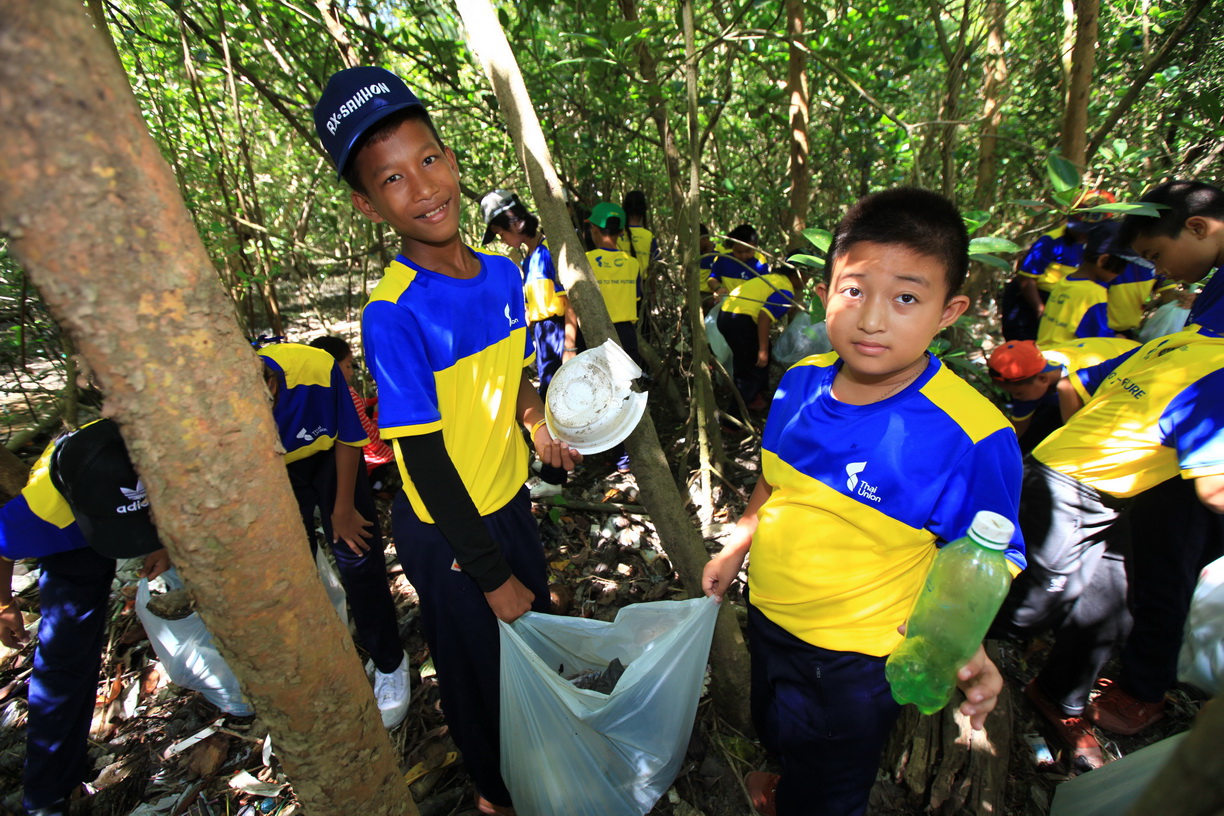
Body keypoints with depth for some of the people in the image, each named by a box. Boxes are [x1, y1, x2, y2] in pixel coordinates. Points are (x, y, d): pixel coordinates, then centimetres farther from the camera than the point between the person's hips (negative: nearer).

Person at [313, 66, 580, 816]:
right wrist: (492, 576, -17)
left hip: (511, 499, 7)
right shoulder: (394, 315, -26)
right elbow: (425, 461, -23)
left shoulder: (503, 273, -6)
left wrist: (538, 424, 1)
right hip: (448, 530, -6)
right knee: (484, 670, 18)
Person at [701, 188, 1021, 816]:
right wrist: (735, 549, 8)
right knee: (776, 734, 36)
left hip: (852, 662, -5)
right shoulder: (800, 382, -13)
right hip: (767, 617, 6)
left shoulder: (971, 435, -29)